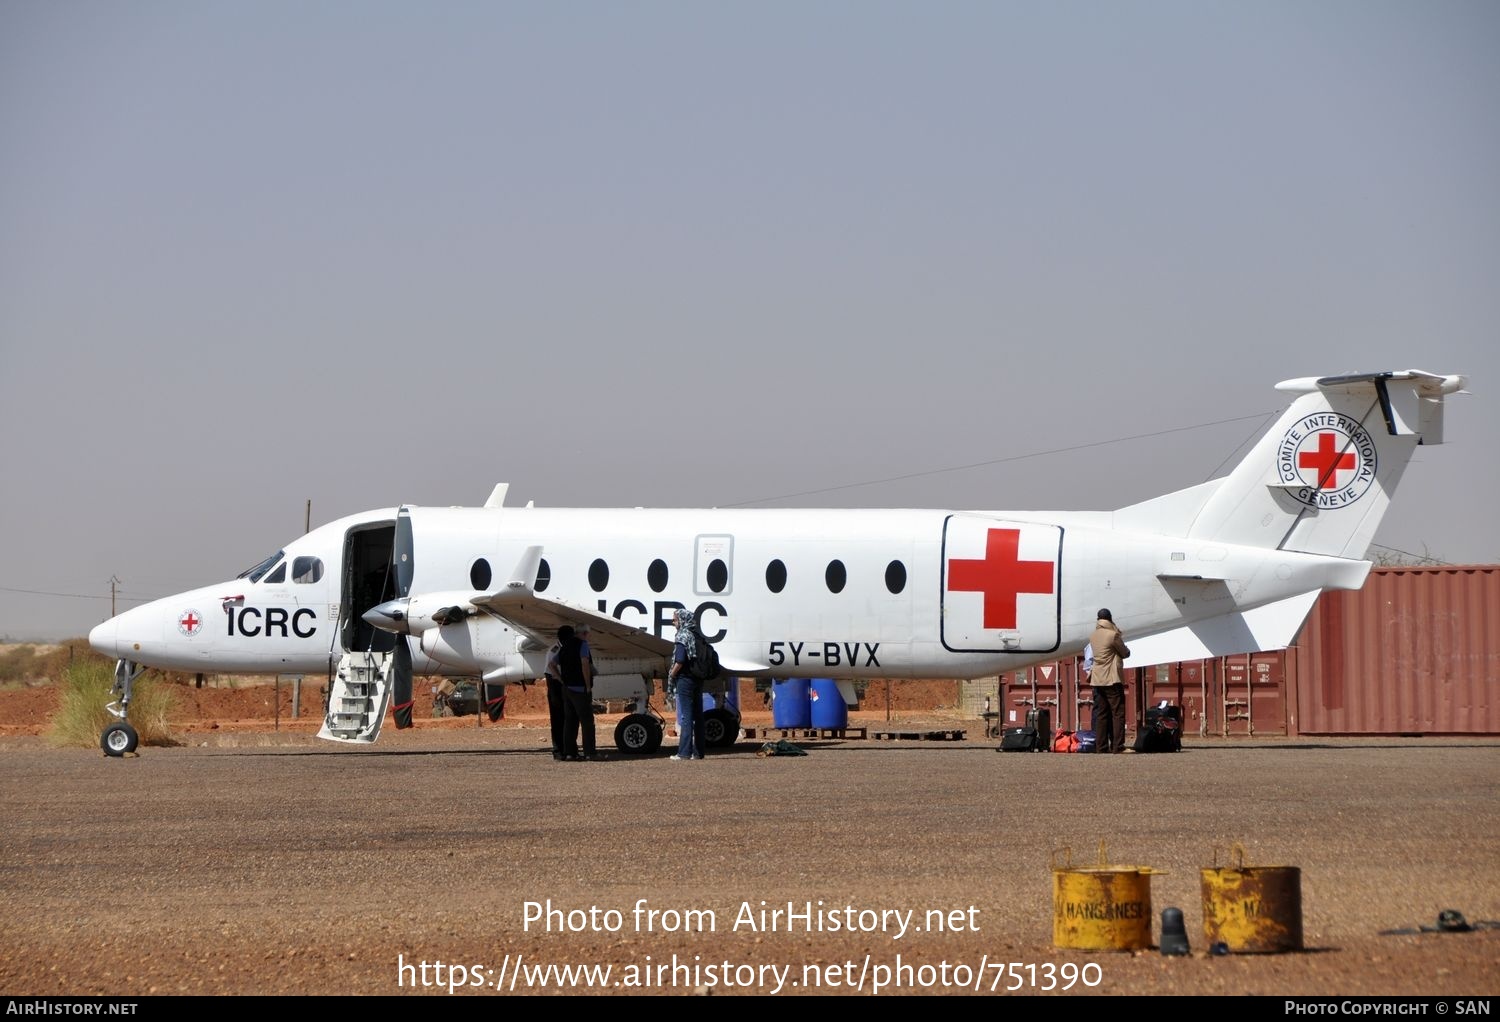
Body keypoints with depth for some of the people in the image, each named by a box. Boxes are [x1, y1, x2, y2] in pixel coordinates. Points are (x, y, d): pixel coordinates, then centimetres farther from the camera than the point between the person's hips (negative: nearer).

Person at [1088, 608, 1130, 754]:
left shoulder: (1093, 636, 10)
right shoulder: (1113, 635, -11)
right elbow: (1125, 653, -2)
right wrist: (1124, 646, 19)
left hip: (1097, 680, 7)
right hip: (1112, 679, -6)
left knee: (1101, 714, 8)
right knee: (1118, 712, -4)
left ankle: (1101, 746, 5)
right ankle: (1117, 745, -10)